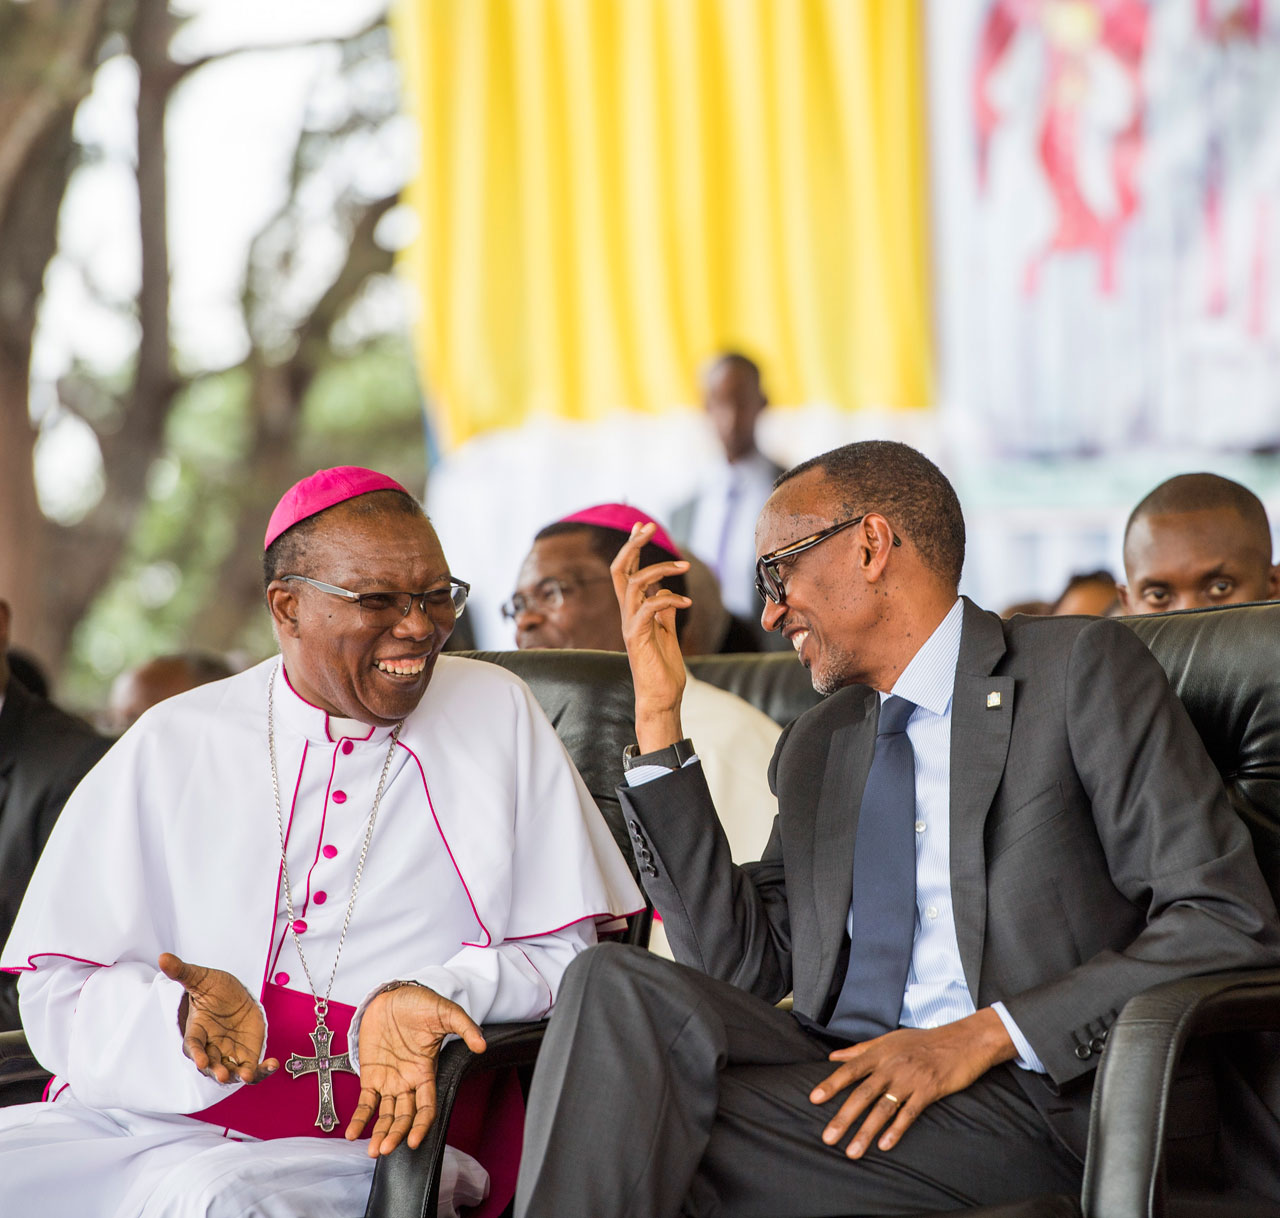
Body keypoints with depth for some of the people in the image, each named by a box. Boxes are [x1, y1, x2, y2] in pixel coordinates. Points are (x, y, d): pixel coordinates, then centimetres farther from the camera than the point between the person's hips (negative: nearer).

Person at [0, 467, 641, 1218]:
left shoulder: (496, 716, 10)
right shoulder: (173, 746, 11)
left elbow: (564, 954, 6)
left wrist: (424, 1001, -14)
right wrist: (183, 1017, -17)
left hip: (361, 1143, -2)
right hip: (144, 1115, 3)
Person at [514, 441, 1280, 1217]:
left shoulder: (1083, 669, 4)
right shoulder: (817, 747, 23)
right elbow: (742, 971, 11)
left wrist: (984, 1036, -14)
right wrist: (659, 717, 8)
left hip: (1022, 1103, -5)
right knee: (616, 984, -24)